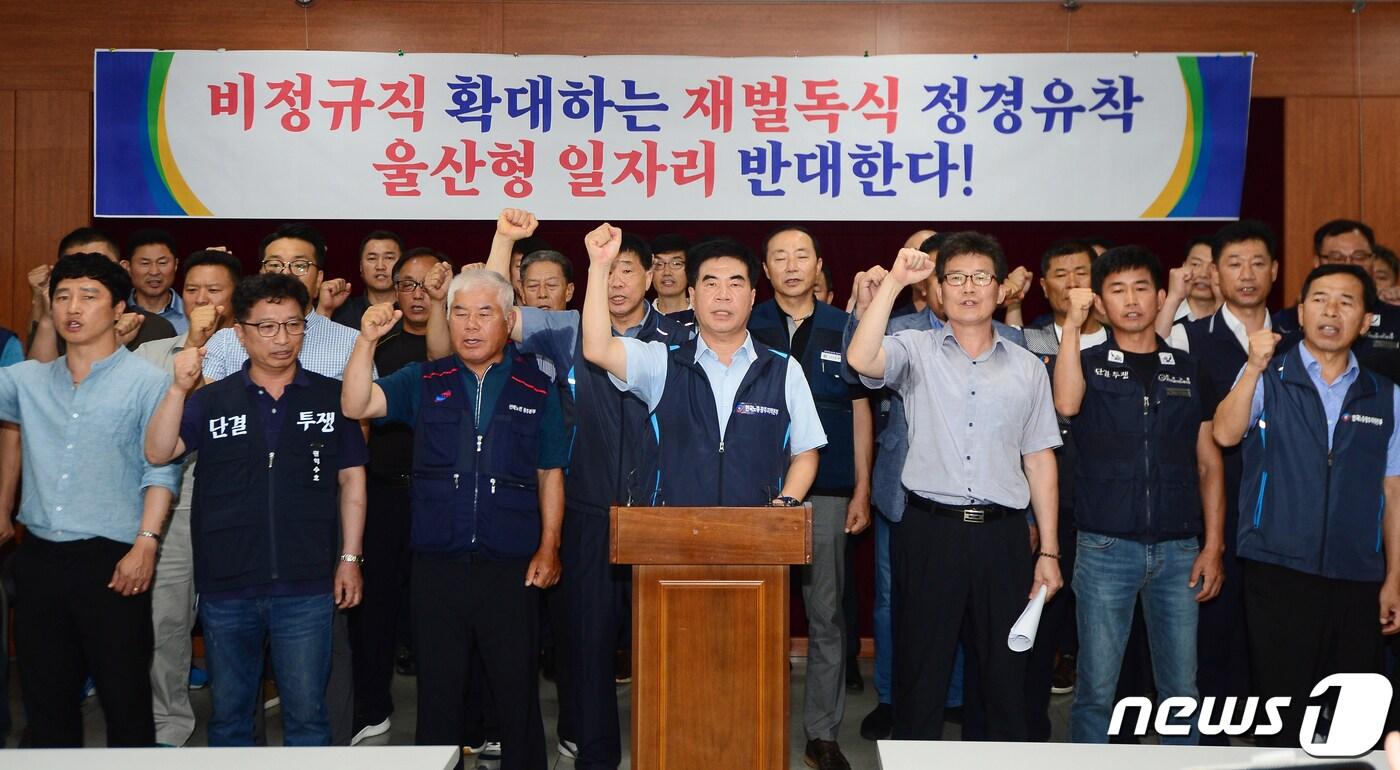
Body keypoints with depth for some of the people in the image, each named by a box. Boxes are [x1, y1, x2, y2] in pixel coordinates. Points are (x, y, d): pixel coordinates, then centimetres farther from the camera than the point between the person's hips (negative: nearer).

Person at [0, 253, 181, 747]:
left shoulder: (147, 382, -4)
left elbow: (162, 469, -8)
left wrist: (146, 542, -16)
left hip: (112, 559, -5)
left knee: (124, 695, 3)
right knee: (44, 693, 14)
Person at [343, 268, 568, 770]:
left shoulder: (537, 388, 5)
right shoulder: (424, 382, 7)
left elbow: (550, 474, 6)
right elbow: (356, 405, -7)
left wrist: (549, 546, -1)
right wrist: (368, 339, -19)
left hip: (512, 568, -1)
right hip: (437, 564, 1)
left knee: (518, 691, 7)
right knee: (437, 690, 12)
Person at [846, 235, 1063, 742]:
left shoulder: (1028, 368, 10)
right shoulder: (915, 351, 2)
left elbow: (1039, 459, 10)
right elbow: (861, 360, -20)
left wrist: (1049, 551, 7)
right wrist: (893, 281, -16)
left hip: (1001, 533, 2)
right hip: (929, 529, -2)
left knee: (1007, 671, 10)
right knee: (921, 666, 7)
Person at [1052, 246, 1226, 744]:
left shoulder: (1189, 370, 10)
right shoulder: (1089, 364, 4)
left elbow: (1209, 464, 9)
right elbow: (1067, 403, -20)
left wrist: (1213, 546, 2)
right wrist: (1072, 324, -17)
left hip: (1179, 549, 2)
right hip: (1106, 548, -2)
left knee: (1181, 687, 8)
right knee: (1096, 687, 3)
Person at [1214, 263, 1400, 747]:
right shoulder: (1266, 378, 3)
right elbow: (1226, 434, -14)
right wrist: (1254, 368, -24)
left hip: (1357, 580, 3)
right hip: (1278, 572, -3)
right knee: (1283, 705, 3)